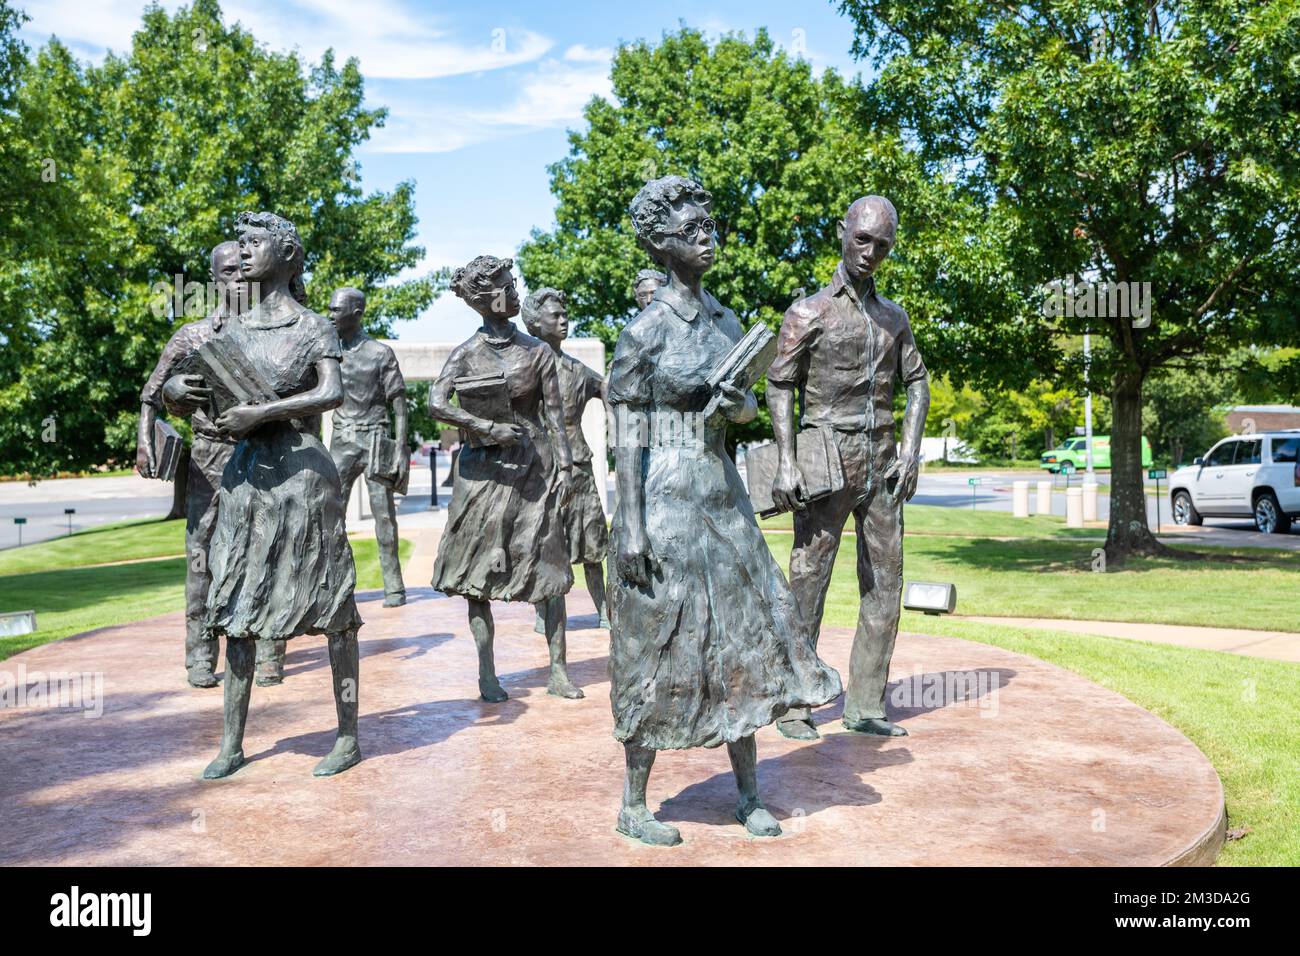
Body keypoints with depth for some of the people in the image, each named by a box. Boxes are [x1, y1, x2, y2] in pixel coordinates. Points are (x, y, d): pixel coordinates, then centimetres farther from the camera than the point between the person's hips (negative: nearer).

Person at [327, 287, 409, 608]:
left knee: (384, 514, -2)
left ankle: (394, 587, 3)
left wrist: (402, 451, -10)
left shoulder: (380, 353, -2)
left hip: (375, 439, -3)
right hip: (341, 442, 3)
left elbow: (399, 405, -3)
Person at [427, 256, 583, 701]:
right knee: (479, 572, 2)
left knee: (549, 565, 0)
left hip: (534, 464, 1)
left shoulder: (536, 351, 4)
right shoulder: (466, 353, 0)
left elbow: (554, 414, 3)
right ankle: (487, 674, 11)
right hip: (484, 465, 0)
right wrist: (488, 427, -20)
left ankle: (558, 670, 7)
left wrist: (565, 465, -3)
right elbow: (436, 404, -12)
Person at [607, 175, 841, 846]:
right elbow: (625, 434, -12)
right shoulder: (644, 332, -10)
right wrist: (632, 526, -17)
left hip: (722, 495, 7)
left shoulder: (725, 320, 11)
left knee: (741, 635, 9)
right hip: (666, 496, -7)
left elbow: (751, 405, 18)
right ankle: (633, 805, 16)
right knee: (659, 648, 0)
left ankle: (749, 796, 22)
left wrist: (737, 406, -7)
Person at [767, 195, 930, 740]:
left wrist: (911, 449, 2)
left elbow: (917, 382, 16)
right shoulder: (809, 313, 0)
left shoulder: (894, 317, 15)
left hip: (881, 464, 6)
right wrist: (787, 462, -13)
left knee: (884, 584, 5)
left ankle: (865, 706, 12)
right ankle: (793, 705, 5)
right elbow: (779, 387, -3)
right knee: (808, 582, -4)